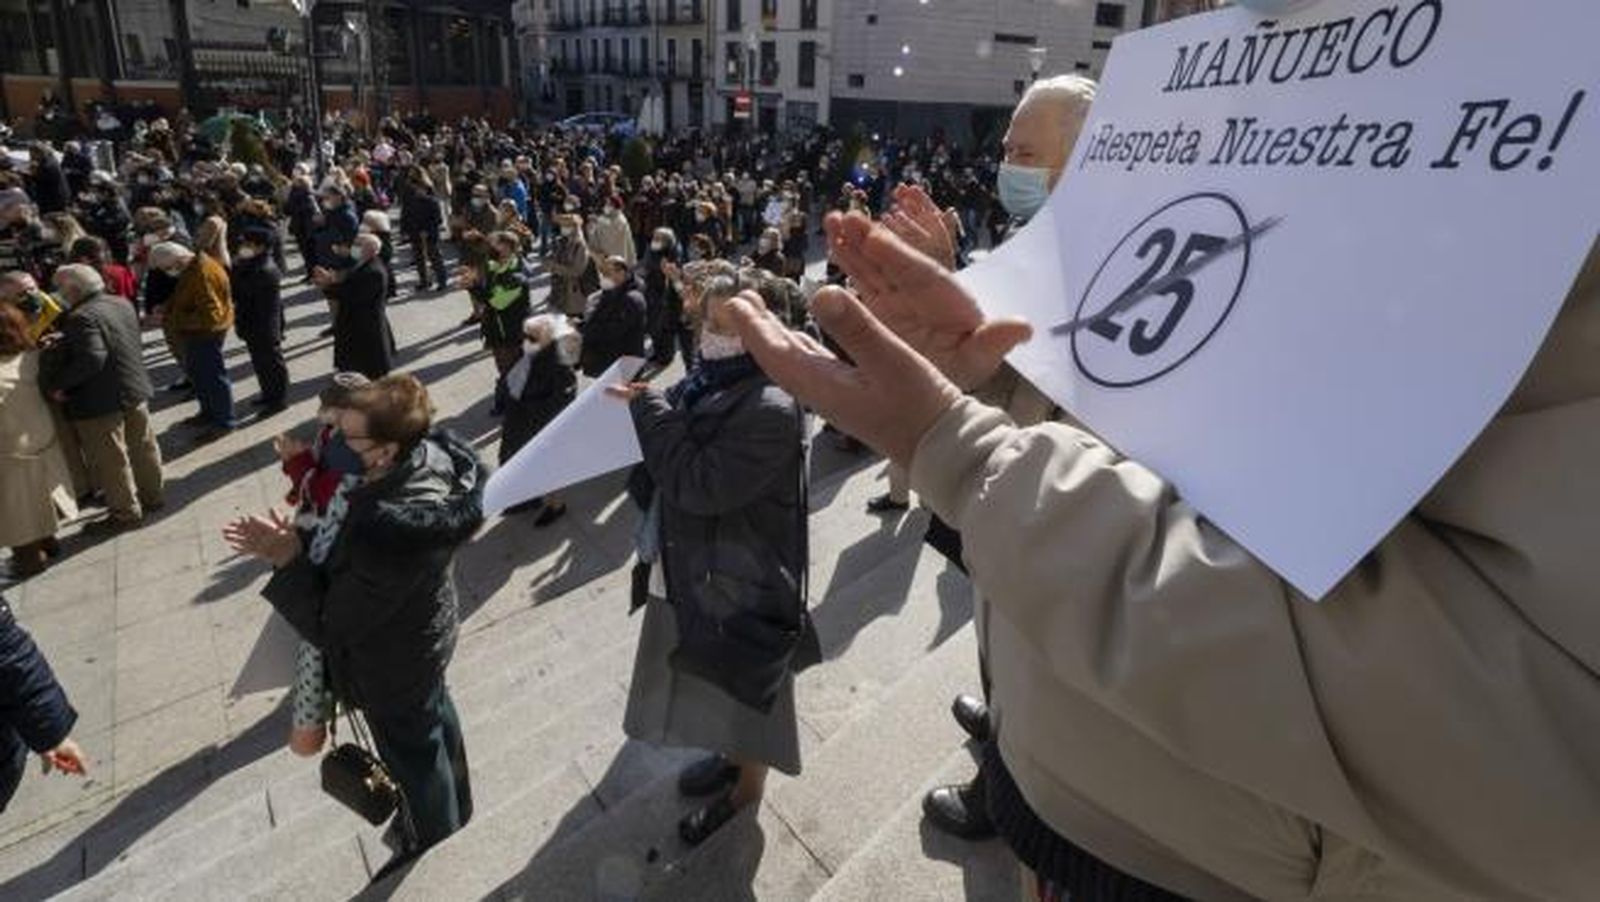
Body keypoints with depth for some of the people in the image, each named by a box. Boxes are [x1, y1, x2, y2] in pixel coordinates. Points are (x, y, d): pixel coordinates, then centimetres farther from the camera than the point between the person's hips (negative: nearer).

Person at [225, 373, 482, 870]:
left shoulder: (385, 536, -45)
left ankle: (434, 831, 53)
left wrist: (288, 558, -27)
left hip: (392, 665, -8)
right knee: (436, 714, 32)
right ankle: (456, 805, 61)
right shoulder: (432, 450, -22)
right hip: (427, 630, 8)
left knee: (413, 750, 22)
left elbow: (329, 628, -29)